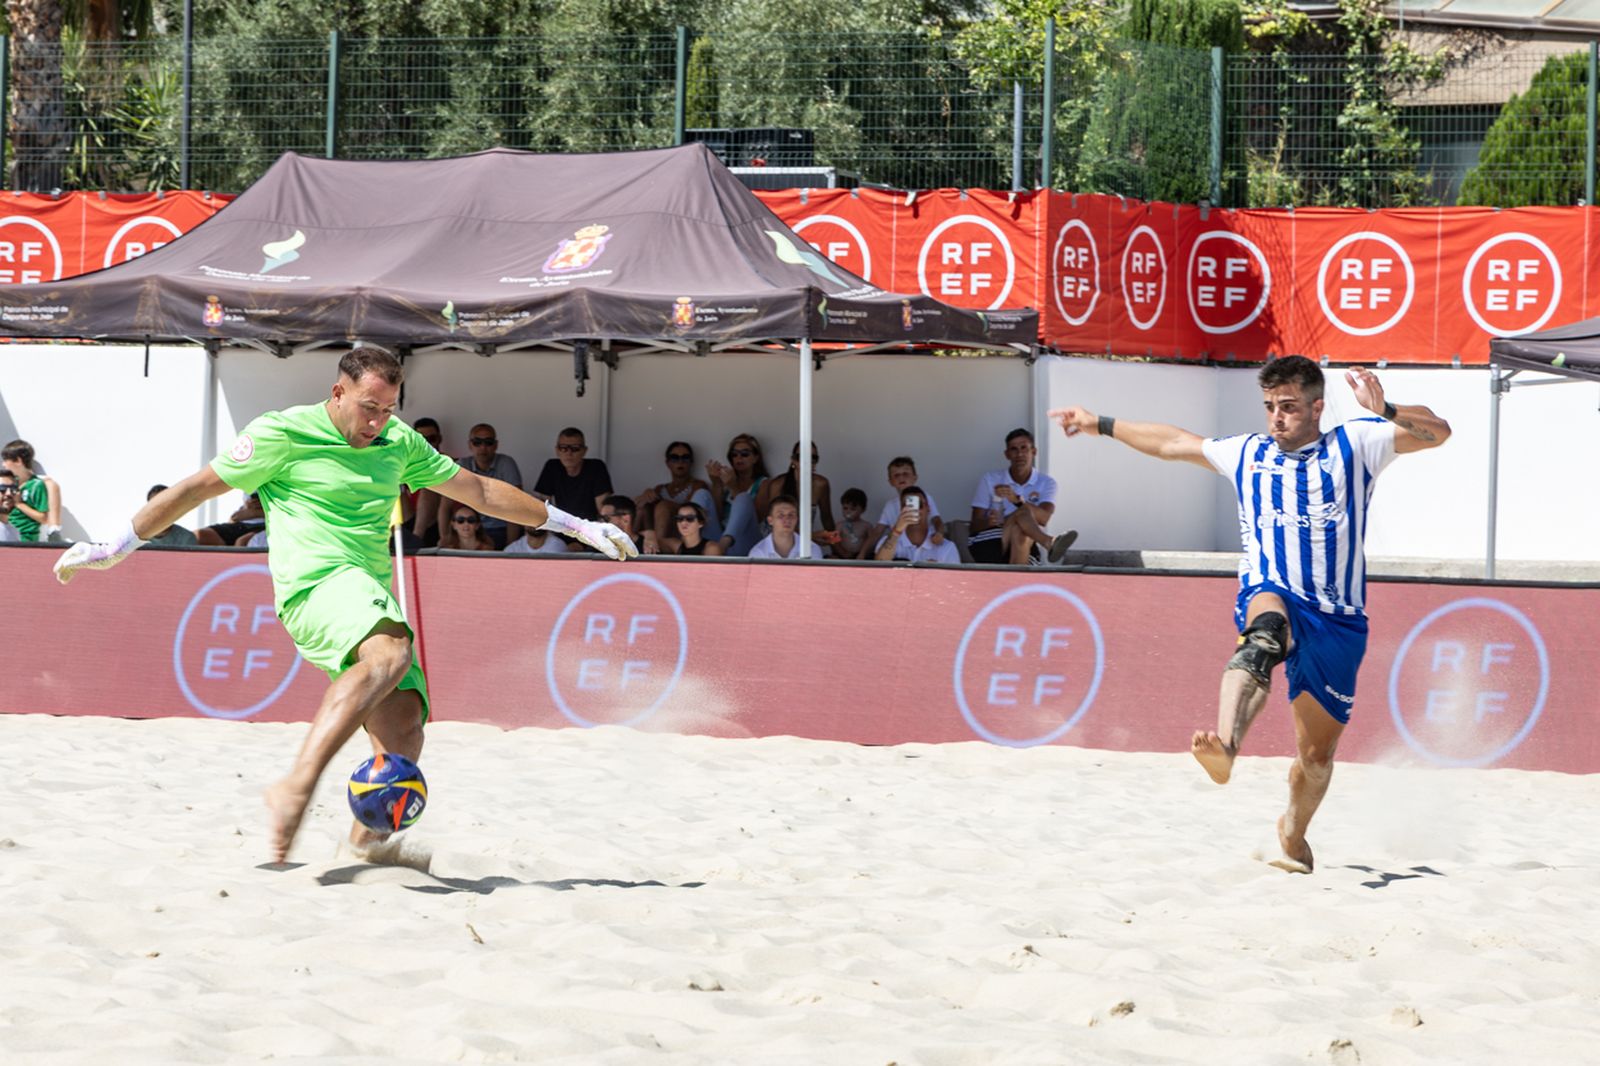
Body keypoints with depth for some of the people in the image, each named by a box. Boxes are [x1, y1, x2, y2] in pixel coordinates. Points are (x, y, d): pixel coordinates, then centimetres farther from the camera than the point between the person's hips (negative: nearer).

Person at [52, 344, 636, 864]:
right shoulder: (285, 433, 0)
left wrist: (577, 525, 28)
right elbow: (198, 487, 6)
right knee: (390, 652, -37)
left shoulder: (398, 443, 18)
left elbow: (479, 490, 27)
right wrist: (116, 546, 5)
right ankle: (296, 786, -45)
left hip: (370, 599, 7)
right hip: (314, 585, -7)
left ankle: (364, 846, -3)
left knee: (403, 726, -15)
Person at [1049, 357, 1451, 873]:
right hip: (1270, 597, 0)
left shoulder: (1353, 445, 6)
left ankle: (1293, 833, 37)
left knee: (1317, 753, 6)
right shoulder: (1246, 454, 15)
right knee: (1265, 633, -40)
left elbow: (1437, 432, -4)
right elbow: (1174, 443, 29)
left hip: (1337, 620, 0)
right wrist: (1101, 425, 35)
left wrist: (1384, 410, -22)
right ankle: (1225, 744, -64)